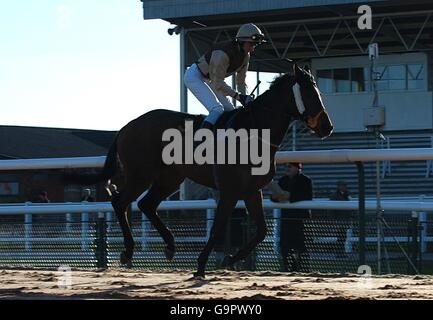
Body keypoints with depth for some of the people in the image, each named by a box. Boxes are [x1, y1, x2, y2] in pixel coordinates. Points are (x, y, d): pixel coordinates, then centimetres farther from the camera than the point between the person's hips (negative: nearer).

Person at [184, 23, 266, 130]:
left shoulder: (245, 56, -5)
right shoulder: (223, 54, -33)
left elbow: (241, 82, 2)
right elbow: (218, 83, -29)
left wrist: (245, 99, -15)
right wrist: (238, 96, -30)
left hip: (208, 80, 10)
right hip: (194, 77, -10)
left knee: (230, 111, 5)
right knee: (217, 109, -25)